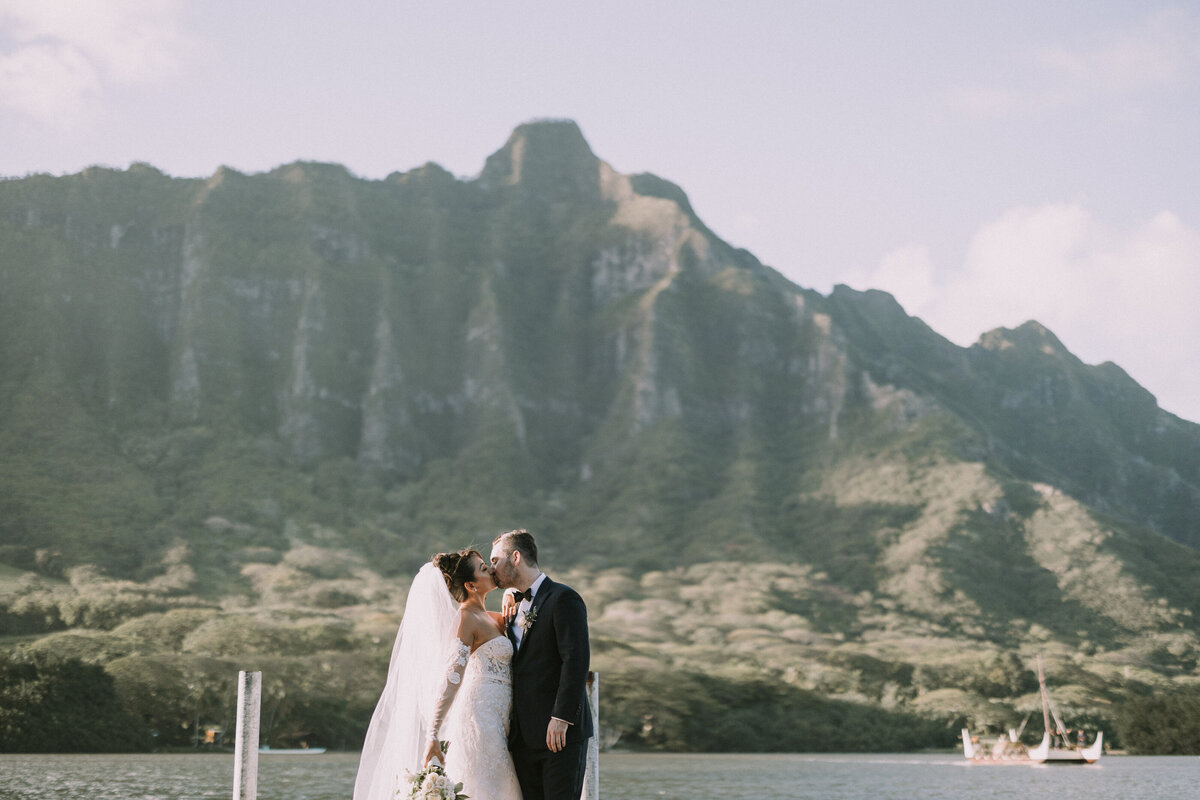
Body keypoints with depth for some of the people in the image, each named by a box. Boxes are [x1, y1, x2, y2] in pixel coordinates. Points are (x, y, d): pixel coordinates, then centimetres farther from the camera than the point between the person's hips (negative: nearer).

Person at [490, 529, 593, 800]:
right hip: (524, 737, 8)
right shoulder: (516, 607, 19)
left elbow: (576, 660, -16)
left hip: (560, 732, -8)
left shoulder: (563, 598, -7)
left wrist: (561, 718, -21)